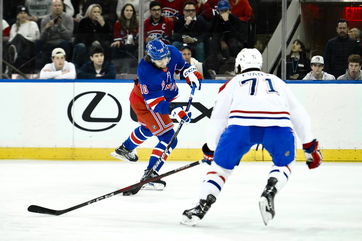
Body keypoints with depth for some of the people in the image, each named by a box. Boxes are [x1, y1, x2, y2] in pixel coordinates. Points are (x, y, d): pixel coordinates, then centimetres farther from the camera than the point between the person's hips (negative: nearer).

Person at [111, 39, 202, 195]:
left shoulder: (172, 52, -20)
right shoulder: (146, 71, -39)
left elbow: (181, 64, 8)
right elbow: (155, 102, -37)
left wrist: (191, 74, -7)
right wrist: (176, 112, -46)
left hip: (164, 97, 8)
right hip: (144, 103, -8)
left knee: (148, 128, 34)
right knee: (168, 138, -17)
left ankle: (124, 149, 59)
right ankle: (150, 174, -16)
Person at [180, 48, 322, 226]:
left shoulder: (233, 83, 30)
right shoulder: (277, 81, 36)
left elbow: (218, 117, 27)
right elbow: (298, 114, 34)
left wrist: (210, 149, 39)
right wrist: (310, 145, 39)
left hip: (241, 125, -1)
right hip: (278, 126, 1)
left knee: (221, 165, 17)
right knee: (283, 164, 26)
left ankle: (201, 207, 4)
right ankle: (269, 193, -1)